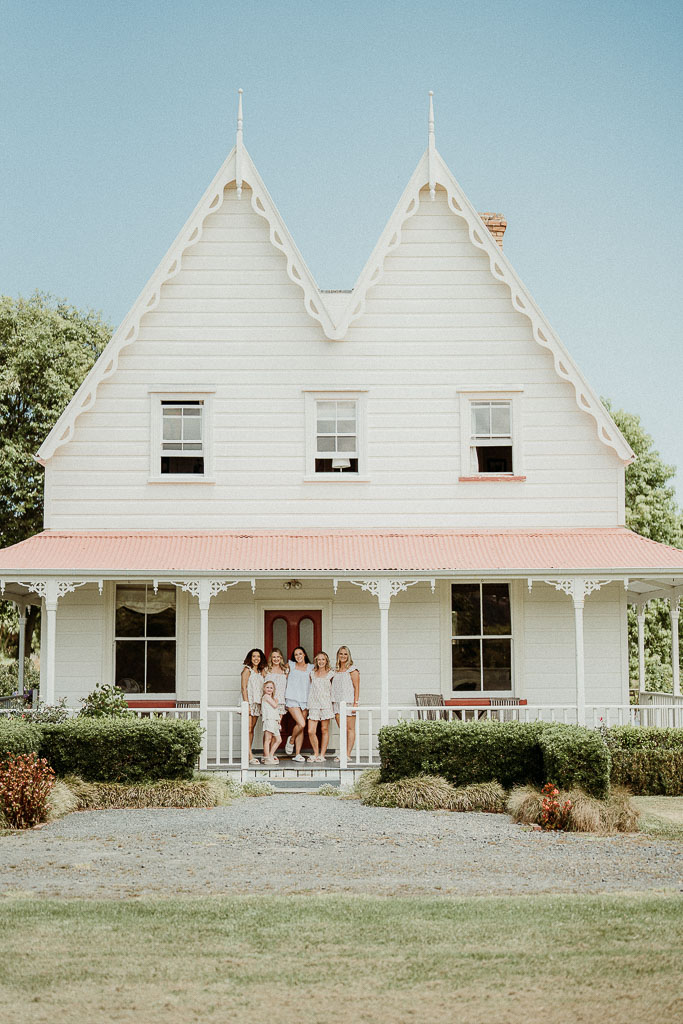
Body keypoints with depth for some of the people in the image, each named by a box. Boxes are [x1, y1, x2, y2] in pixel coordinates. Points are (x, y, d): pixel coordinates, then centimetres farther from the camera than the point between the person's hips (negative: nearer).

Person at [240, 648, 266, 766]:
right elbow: (244, 688, -10)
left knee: (252, 729, 7)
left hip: (257, 703, 7)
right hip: (249, 702, -7)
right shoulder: (247, 670, -4)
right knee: (248, 729, -11)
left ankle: (248, 755, 9)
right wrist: (246, 704, -16)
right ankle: (250, 756, -16)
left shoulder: (260, 672, 16)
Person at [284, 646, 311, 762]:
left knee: (301, 727, 3)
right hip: (292, 699, -3)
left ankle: (297, 754, 7)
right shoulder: (290, 665, 6)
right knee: (301, 724, -18)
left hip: (305, 699, 3)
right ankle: (291, 740, 10)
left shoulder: (310, 668, 10)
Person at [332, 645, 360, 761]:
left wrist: (355, 703, -13)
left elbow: (356, 687, -6)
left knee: (350, 729, -3)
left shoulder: (352, 670, -1)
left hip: (349, 702, -5)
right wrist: (332, 703, 11)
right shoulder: (336, 670, 16)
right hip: (337, 702, 5)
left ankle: (348, 754, -5)